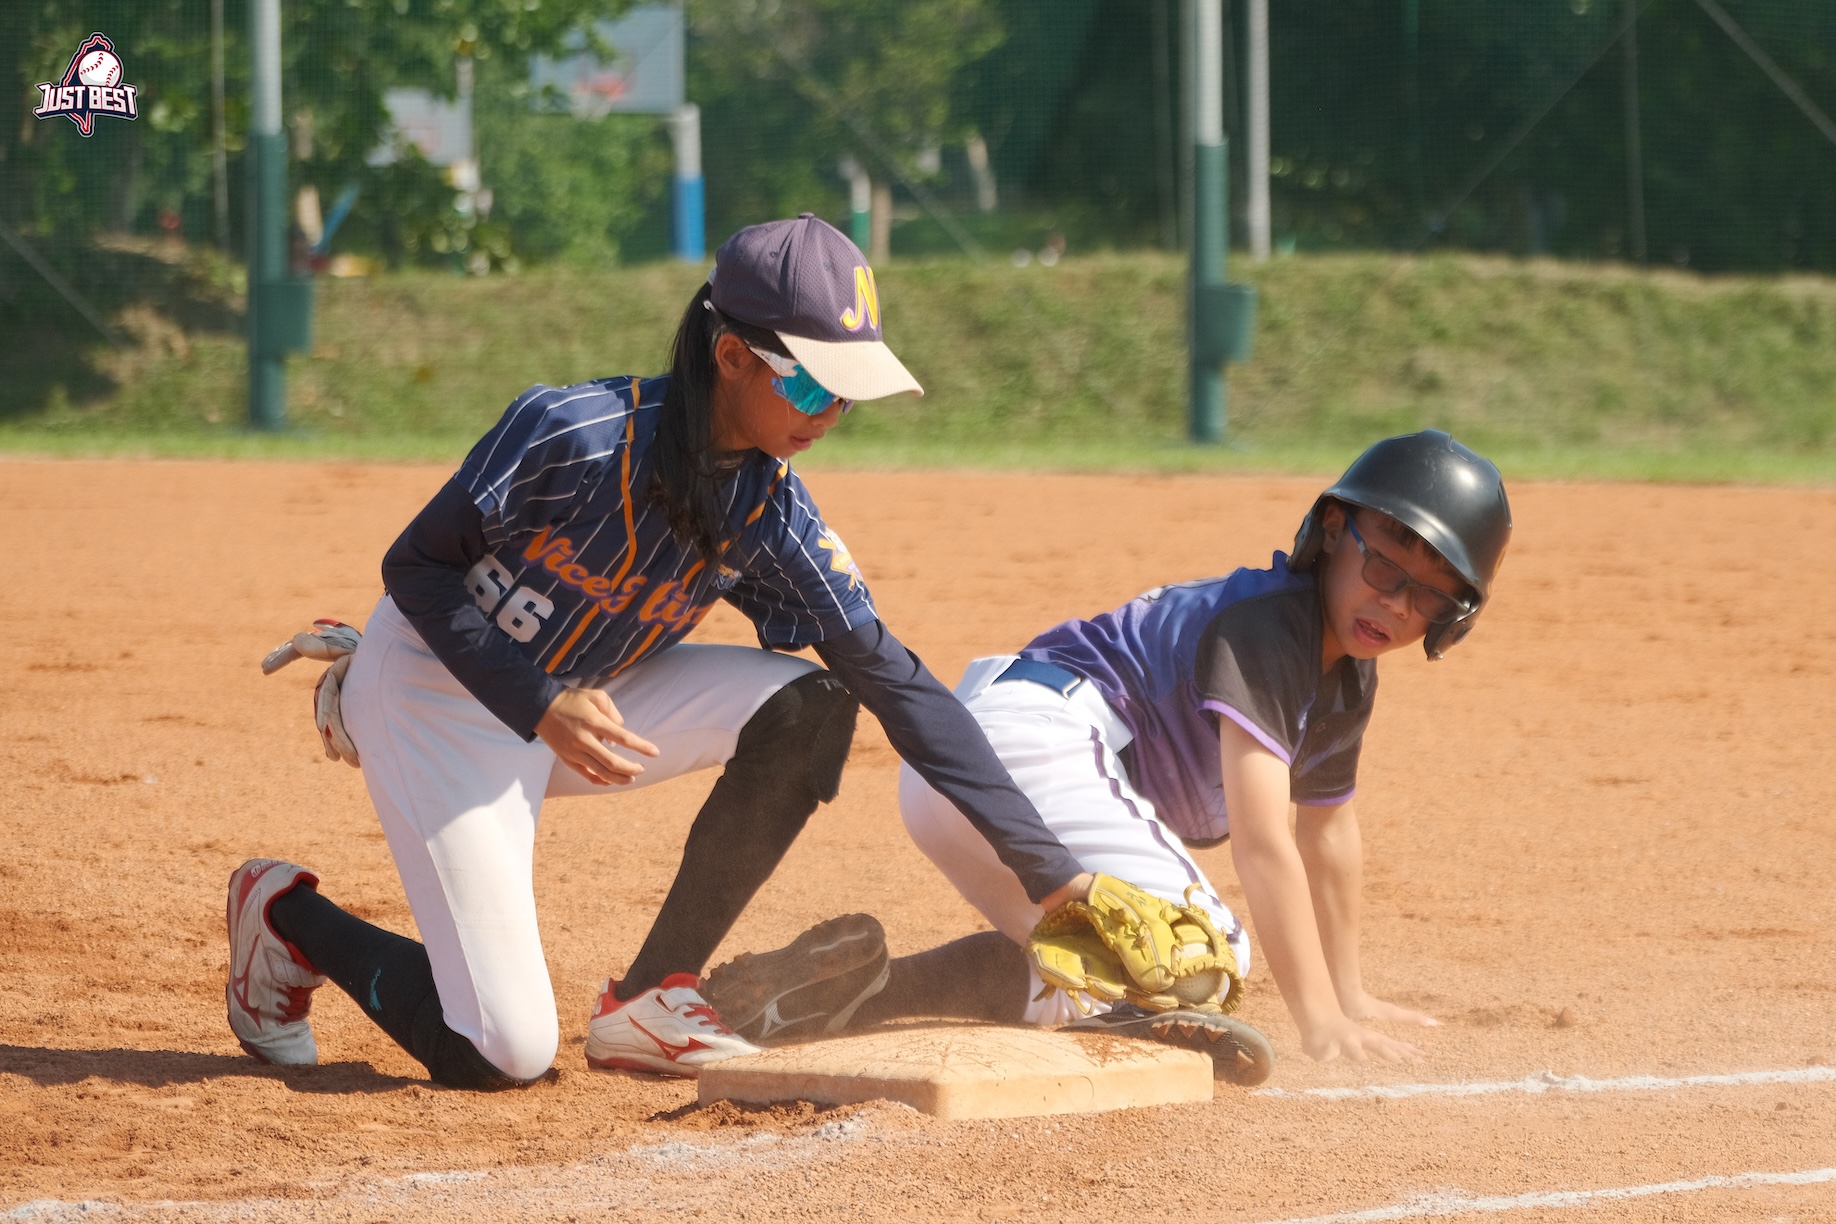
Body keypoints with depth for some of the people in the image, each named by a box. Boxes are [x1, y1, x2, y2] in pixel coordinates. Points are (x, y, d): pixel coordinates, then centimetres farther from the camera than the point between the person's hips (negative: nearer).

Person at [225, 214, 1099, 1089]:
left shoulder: (772, 515, -12)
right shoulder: (576, 434, -29)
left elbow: (896, 679, -12)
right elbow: (415, 568, -19)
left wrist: (1050, 871, -17)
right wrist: (541, 709, -33)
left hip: (581, 694, 6)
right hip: (438, 690, -6)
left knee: (805, 705, -15)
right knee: (504, 1052, -14)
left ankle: (649, 999, -5)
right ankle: (289, 914, 14)